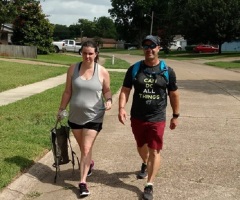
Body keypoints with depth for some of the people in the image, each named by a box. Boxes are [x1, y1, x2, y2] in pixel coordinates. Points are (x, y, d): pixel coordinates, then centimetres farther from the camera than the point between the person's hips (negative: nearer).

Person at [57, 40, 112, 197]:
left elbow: (107, 90, 4)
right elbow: (68, 92, 3)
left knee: (86, 149, -3)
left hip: (94, 117, -3)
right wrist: (61, 109, 7)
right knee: (82, 147, 19)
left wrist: (109, 100, -16)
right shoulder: (73, 69, -4)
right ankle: (89, 163, 49)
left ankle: (83, 182, 7)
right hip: (75, 116, 3)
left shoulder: (103, 72, -9)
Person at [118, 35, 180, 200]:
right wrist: (121, 108, -20)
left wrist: (175, 116, 5)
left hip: (157, 119, -2)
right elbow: (125, 90, -4)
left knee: (155, 151, -2)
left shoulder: (167, 71, -6)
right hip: (137, 118, 2)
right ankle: (145, 164, 54)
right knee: (141, 146, 22)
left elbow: (174, 95, 2)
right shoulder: (134, 69, -4)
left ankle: (149, 186, 9)